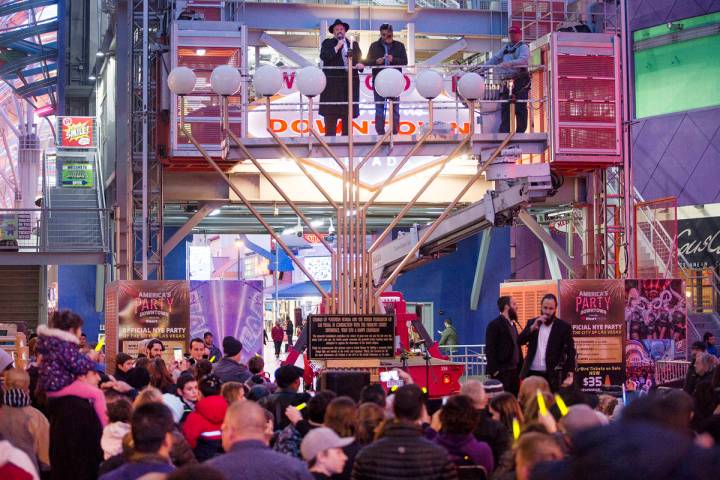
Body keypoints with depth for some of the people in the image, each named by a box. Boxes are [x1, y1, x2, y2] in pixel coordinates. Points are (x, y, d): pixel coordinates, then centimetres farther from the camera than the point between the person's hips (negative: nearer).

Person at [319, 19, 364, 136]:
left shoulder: (354, 44, 17)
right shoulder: (327, 43, 8)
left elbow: (359, 59, 13)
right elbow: (323, 56, -8)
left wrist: (360, 65, -9)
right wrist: (337, 47, -11)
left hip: (350, 83, 3)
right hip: (332, 82, -3)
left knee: (348, 112, 4)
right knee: (331, 111, -6)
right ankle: (330, 136, -4)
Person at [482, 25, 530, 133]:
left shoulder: (523, 47, 1)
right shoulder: (506, 48, 25)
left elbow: (523, 59, -18)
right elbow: (495, 59, 26)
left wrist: (510, 63, -32)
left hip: (520, 81, -7)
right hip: (507, 81, 7)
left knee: (520, 108, -7)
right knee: (505, 108, 1)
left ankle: (521, 131, -6)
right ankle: (504, 131, -1)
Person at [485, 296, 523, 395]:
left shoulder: (513, 324, 18)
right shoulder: (495, 325, -8)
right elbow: (490, 349, -13)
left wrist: (520, 367, 12)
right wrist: (495, 370, -17)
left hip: (514, 370, 8)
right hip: (501, 372, -8)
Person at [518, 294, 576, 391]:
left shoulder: (564, 327, 1)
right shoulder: (532, 323, 10)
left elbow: (570, 352, -1)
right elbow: (519, 341, 0)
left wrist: (569, 375, -11)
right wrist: (532, 328, -15)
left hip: (552, 376, -3)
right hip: (531, 373, 3)